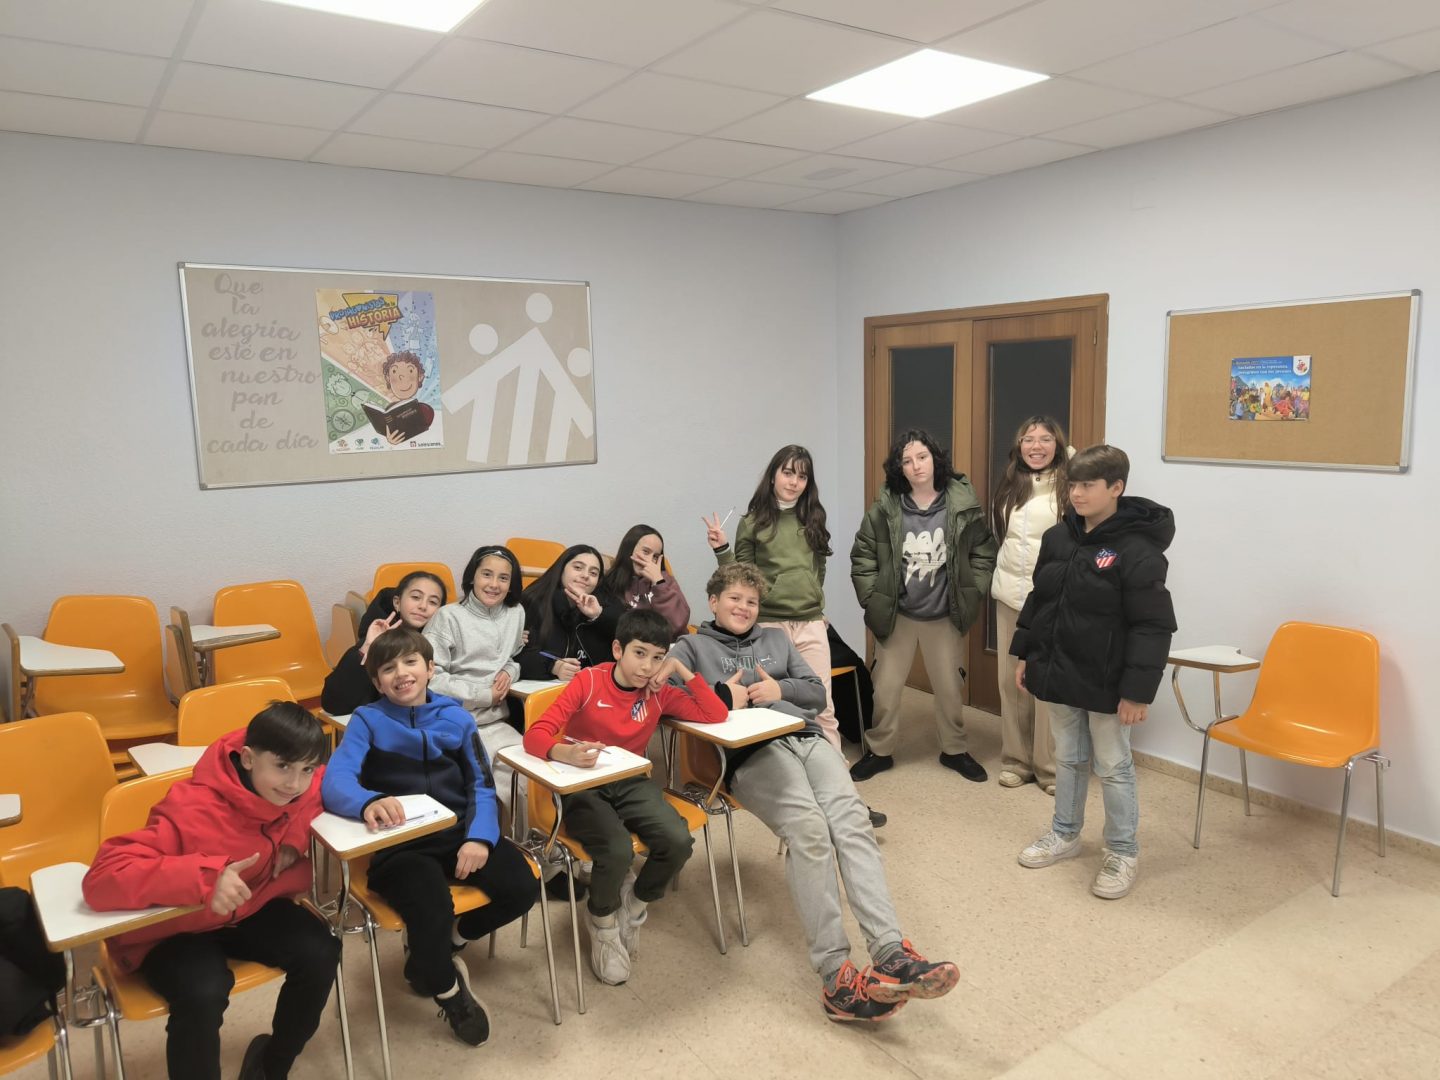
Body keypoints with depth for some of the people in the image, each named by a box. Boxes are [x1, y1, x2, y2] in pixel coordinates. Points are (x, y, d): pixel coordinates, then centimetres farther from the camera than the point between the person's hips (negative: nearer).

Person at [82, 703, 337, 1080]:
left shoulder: (307, 788, -18)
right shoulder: (194, 811, -35)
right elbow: (103, 878, -40)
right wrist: (203, 877, -53)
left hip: (251, 910, 5)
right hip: (173, 927, -5)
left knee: (320, 952, -17)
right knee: (202, 994, -33)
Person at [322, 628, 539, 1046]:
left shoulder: (456, 717, 4)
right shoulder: (368, 720, -4)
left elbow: (481, 785, 4)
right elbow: (334, 781, -20)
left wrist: (480, 837, -14)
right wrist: (368, 802, -43)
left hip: (458, 832, 4)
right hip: (399, 845, -3)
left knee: (521, 888, -16)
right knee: (433, 910, -31)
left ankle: (447, 941, 16)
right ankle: (447, 989, 5)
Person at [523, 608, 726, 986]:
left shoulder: (659, 693, 0)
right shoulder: (588, 681, -12)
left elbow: (717, 715, -4)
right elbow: (534, 735, -20)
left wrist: (683, 671, -11)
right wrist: (567, 753, -42)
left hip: (631, 783, 4)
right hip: (583, 785, -4)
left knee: (678, 841, -22)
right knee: (616, 851, -31)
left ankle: (636, 901, 11)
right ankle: (602, 919, 5)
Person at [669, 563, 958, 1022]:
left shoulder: (776, 639, 31)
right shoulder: (692, 647, 19)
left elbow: (817, 693, 25)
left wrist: (781, 689, 4)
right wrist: (720, 695, -7)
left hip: (807, 738, 4)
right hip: (752, 751, -4)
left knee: (852, 822, -25)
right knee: (809, 828, -31)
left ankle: (892, 952, -35)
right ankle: (837, 975, -31)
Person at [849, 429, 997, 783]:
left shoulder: (963, 506, -9)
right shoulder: (885, 507, -10)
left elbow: (984, 552, 2)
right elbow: (862, 555, -2)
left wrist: (972, 593, -3)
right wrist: (872, 598, -6)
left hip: (945, 616, 0)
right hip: (896, 615, 0)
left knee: (950, 687, 13)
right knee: (885, 688, 6)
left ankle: (955, 750, 33)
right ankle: (880, 751, 25)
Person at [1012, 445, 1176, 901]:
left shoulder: (1137, 550, -19)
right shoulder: (1057, 538, 2)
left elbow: (1152, 627, -19)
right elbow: (1037, 599, 12)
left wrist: (1137, 690, -20)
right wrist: (1025, 654, 12)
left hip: (1105, 681, -6)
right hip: (1060, 671, 6)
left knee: (1113, 766, 8)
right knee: (1068, 757, 20)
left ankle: (1123, 853, 25)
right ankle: (1065, 834, 37)